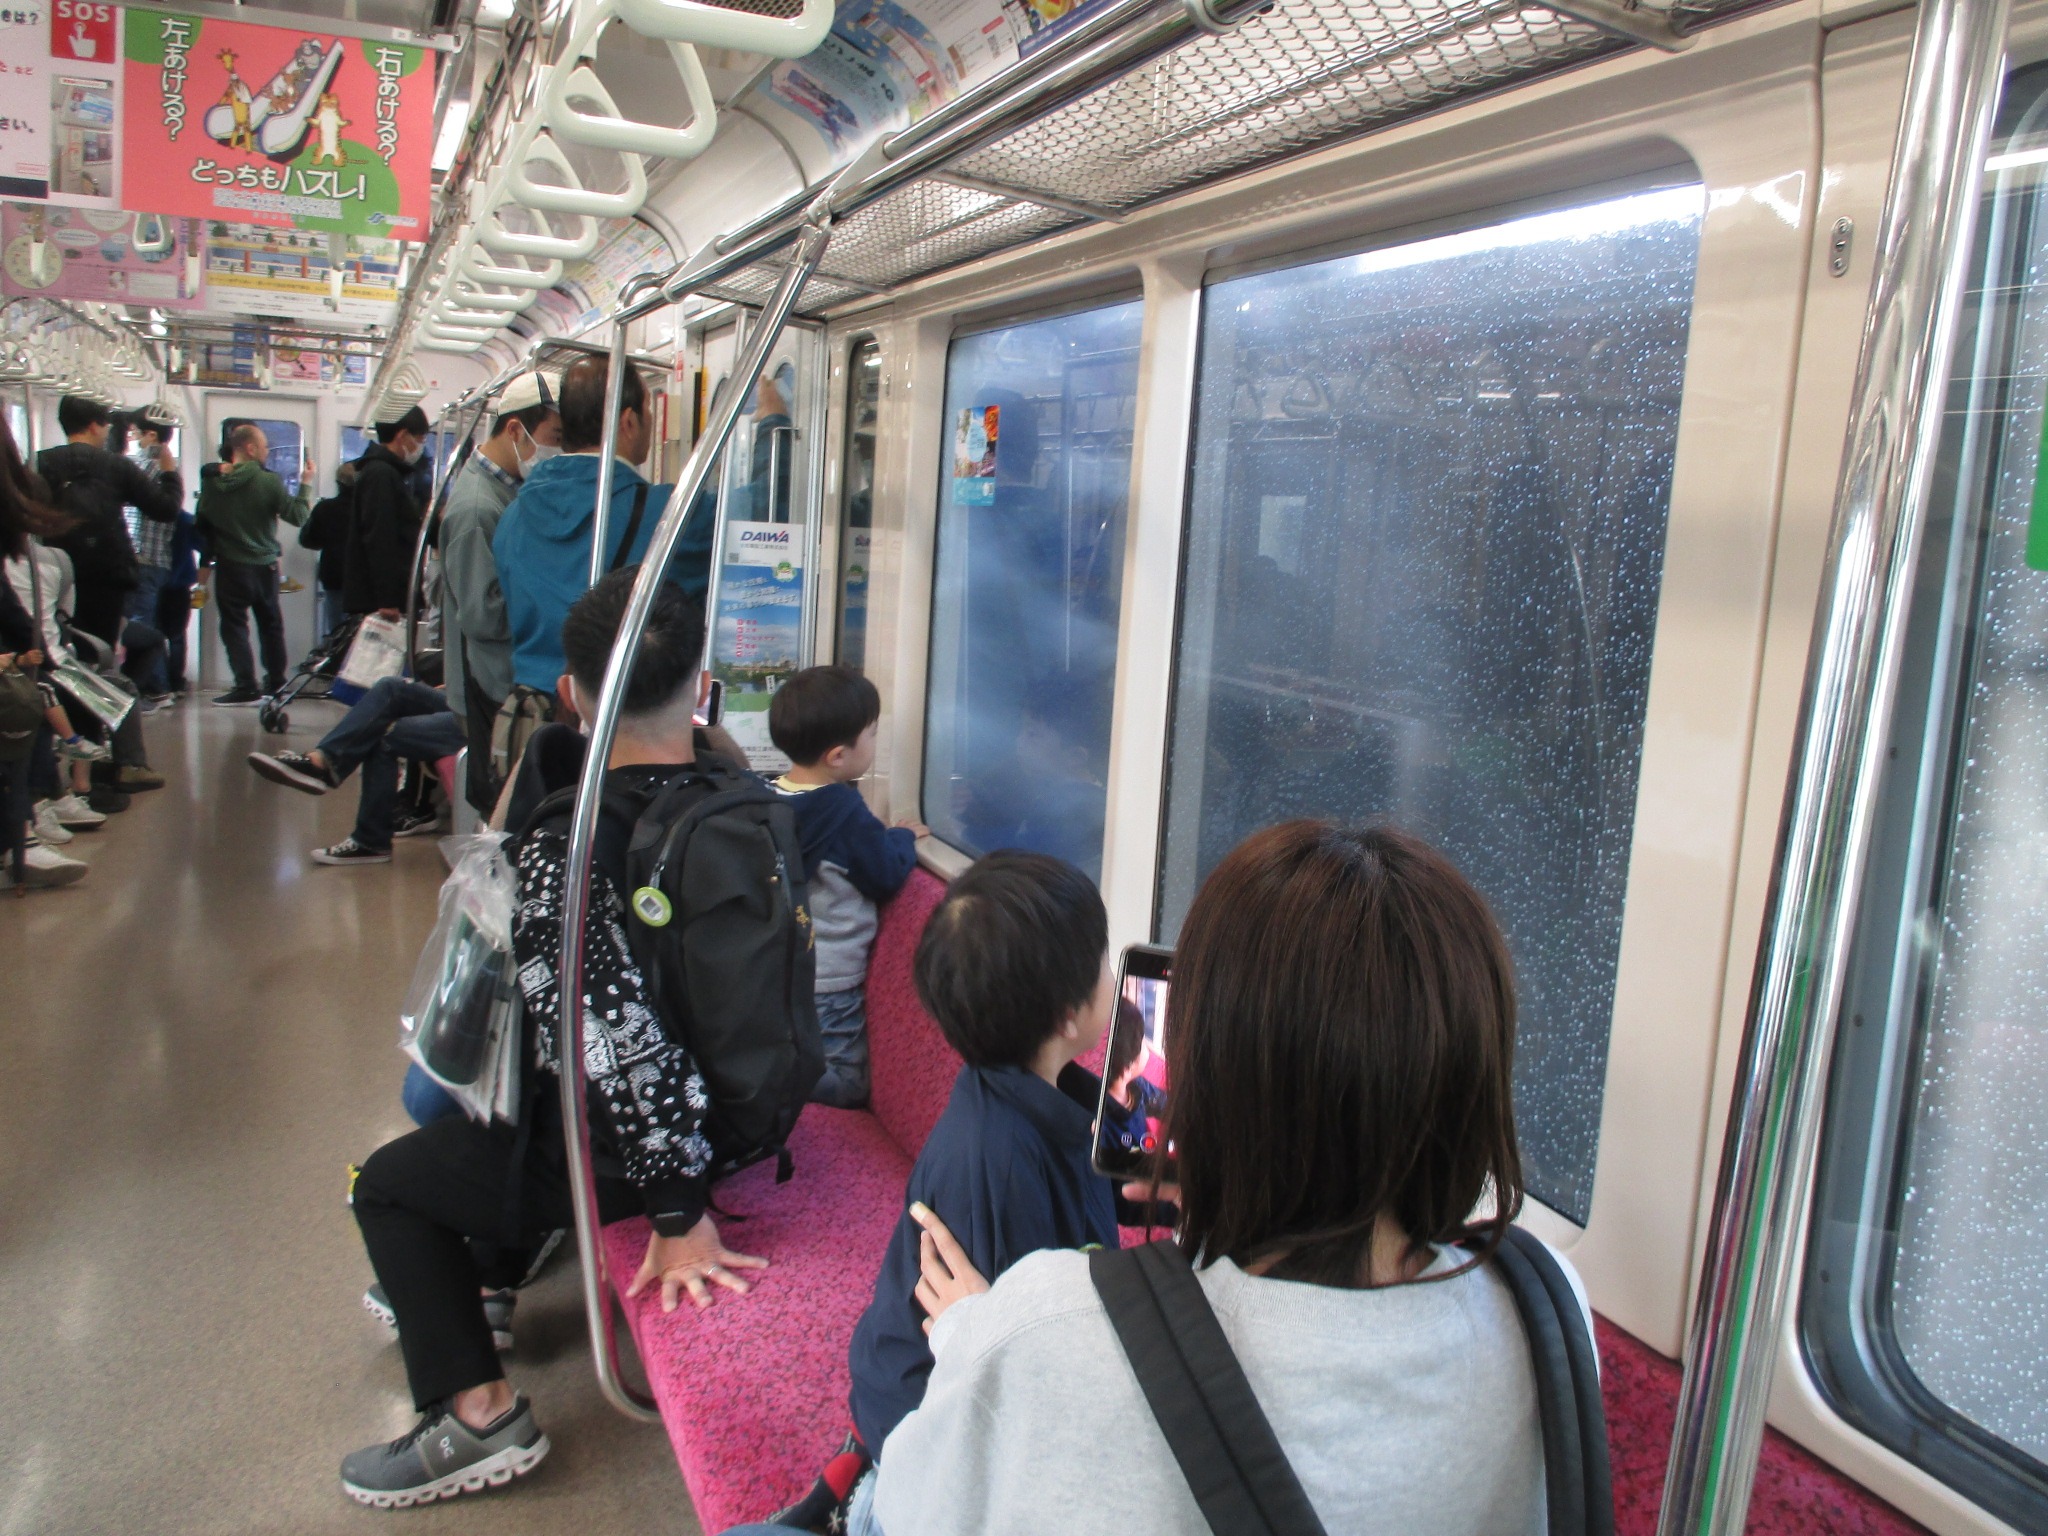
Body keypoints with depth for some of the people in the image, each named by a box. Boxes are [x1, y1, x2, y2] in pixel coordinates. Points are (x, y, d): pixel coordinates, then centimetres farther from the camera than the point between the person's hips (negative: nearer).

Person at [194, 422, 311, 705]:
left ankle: (246, 687, -4)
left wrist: (208, 558, 19)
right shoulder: (269, 481, -12)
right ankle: (275, 681, 23)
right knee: (270, 624, 16)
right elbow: (297, 516, -10)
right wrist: (304, 483, 2)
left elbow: (202, 523, 4)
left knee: (234, 625, 3)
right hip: (265, 566, 1)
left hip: (230, 567, -1)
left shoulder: (212, 482, -5)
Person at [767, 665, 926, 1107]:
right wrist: (903, 837, 3)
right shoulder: (845, 810, -23)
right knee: (848, 1087, 5)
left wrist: (888, 837, 9)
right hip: (825, 987, -7)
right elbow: (887, 876, -15)